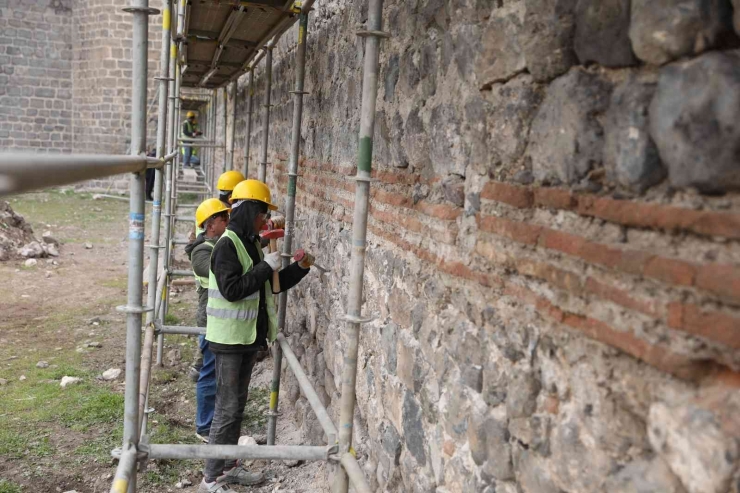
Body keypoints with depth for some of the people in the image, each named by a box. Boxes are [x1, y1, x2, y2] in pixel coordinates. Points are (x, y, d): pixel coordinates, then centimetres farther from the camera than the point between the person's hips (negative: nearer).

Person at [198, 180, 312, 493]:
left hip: (250, 337, 9)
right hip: (230, 339, -9)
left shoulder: (251, 243, 11)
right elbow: (231, 289, -26)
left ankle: (229, 466, 28)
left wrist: (300, 269, 7)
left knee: (238, 405, 16)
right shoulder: (227, 245, -16)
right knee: (227, 408, -4)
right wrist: (266, 267, -21)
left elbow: (269, 286, 17)